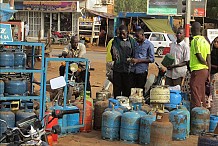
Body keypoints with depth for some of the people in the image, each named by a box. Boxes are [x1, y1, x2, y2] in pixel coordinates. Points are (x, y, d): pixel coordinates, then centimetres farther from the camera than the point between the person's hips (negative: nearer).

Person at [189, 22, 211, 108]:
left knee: (196, 95, -6)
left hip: (197, 70, -8)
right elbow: (208, 58, 11)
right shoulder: (205, 40, 12)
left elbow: (199, 57, -17)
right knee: (202, 95, 15)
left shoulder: (195, 40, -13)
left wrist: (205, 64, 2)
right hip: (205, 70, 8)